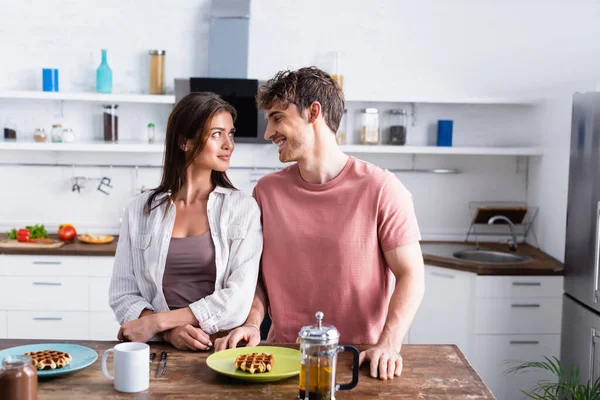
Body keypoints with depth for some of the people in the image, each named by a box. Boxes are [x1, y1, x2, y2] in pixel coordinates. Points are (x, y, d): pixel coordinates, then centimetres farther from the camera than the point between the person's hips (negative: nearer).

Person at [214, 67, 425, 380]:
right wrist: (252, 323, -7)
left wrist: (388, 343, -18)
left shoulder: (380, 189, -6)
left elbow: (411, 275, -5)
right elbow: (257, 271, 11)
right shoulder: (267, 190, 7)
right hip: (285, 354, 2)